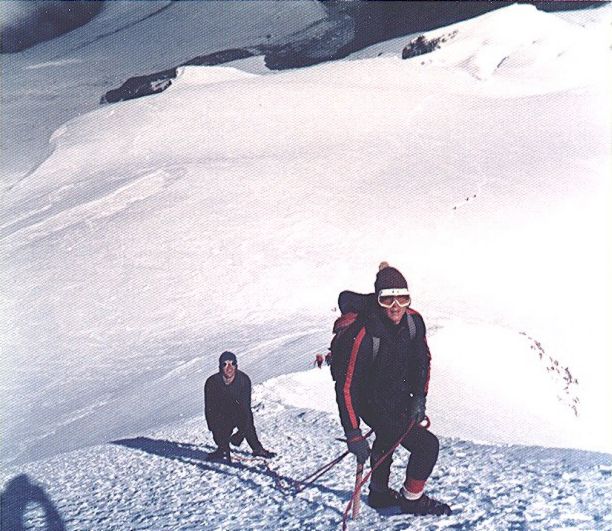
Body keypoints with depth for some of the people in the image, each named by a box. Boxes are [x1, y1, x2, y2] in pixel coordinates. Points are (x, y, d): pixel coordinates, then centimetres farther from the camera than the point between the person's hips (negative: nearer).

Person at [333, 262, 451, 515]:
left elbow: (422, 360, 0)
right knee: (427, 445, -12)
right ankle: (413, 499, 12)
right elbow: (346, 387, -33)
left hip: (400, 396, 8)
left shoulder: (413, 320, -18)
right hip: (374, 404, -8)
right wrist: (353, 434, -33)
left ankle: (380, 494, 56)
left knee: (387, 441, 29)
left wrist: (419, 397, -9)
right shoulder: (363, 335, -37)